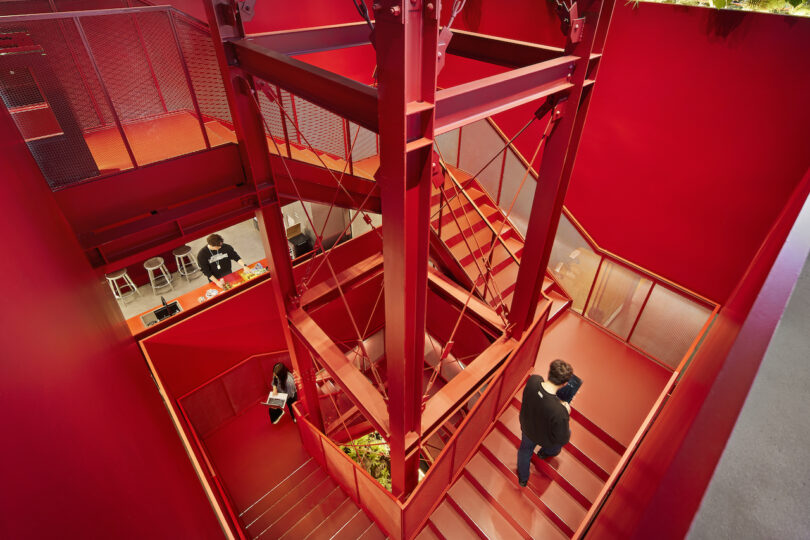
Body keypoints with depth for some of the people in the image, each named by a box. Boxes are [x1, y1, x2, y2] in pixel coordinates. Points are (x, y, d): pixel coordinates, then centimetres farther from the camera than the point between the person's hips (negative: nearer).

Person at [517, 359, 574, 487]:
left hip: (526, 427, 3)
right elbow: (562, 439, -27)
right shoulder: (559, 411, -47)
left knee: (525, 449, 35)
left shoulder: (533, 380, -33)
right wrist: (566, 413, -17)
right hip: (545, 438, -3)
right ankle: (545, 453, 63)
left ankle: (523, 479, 62)